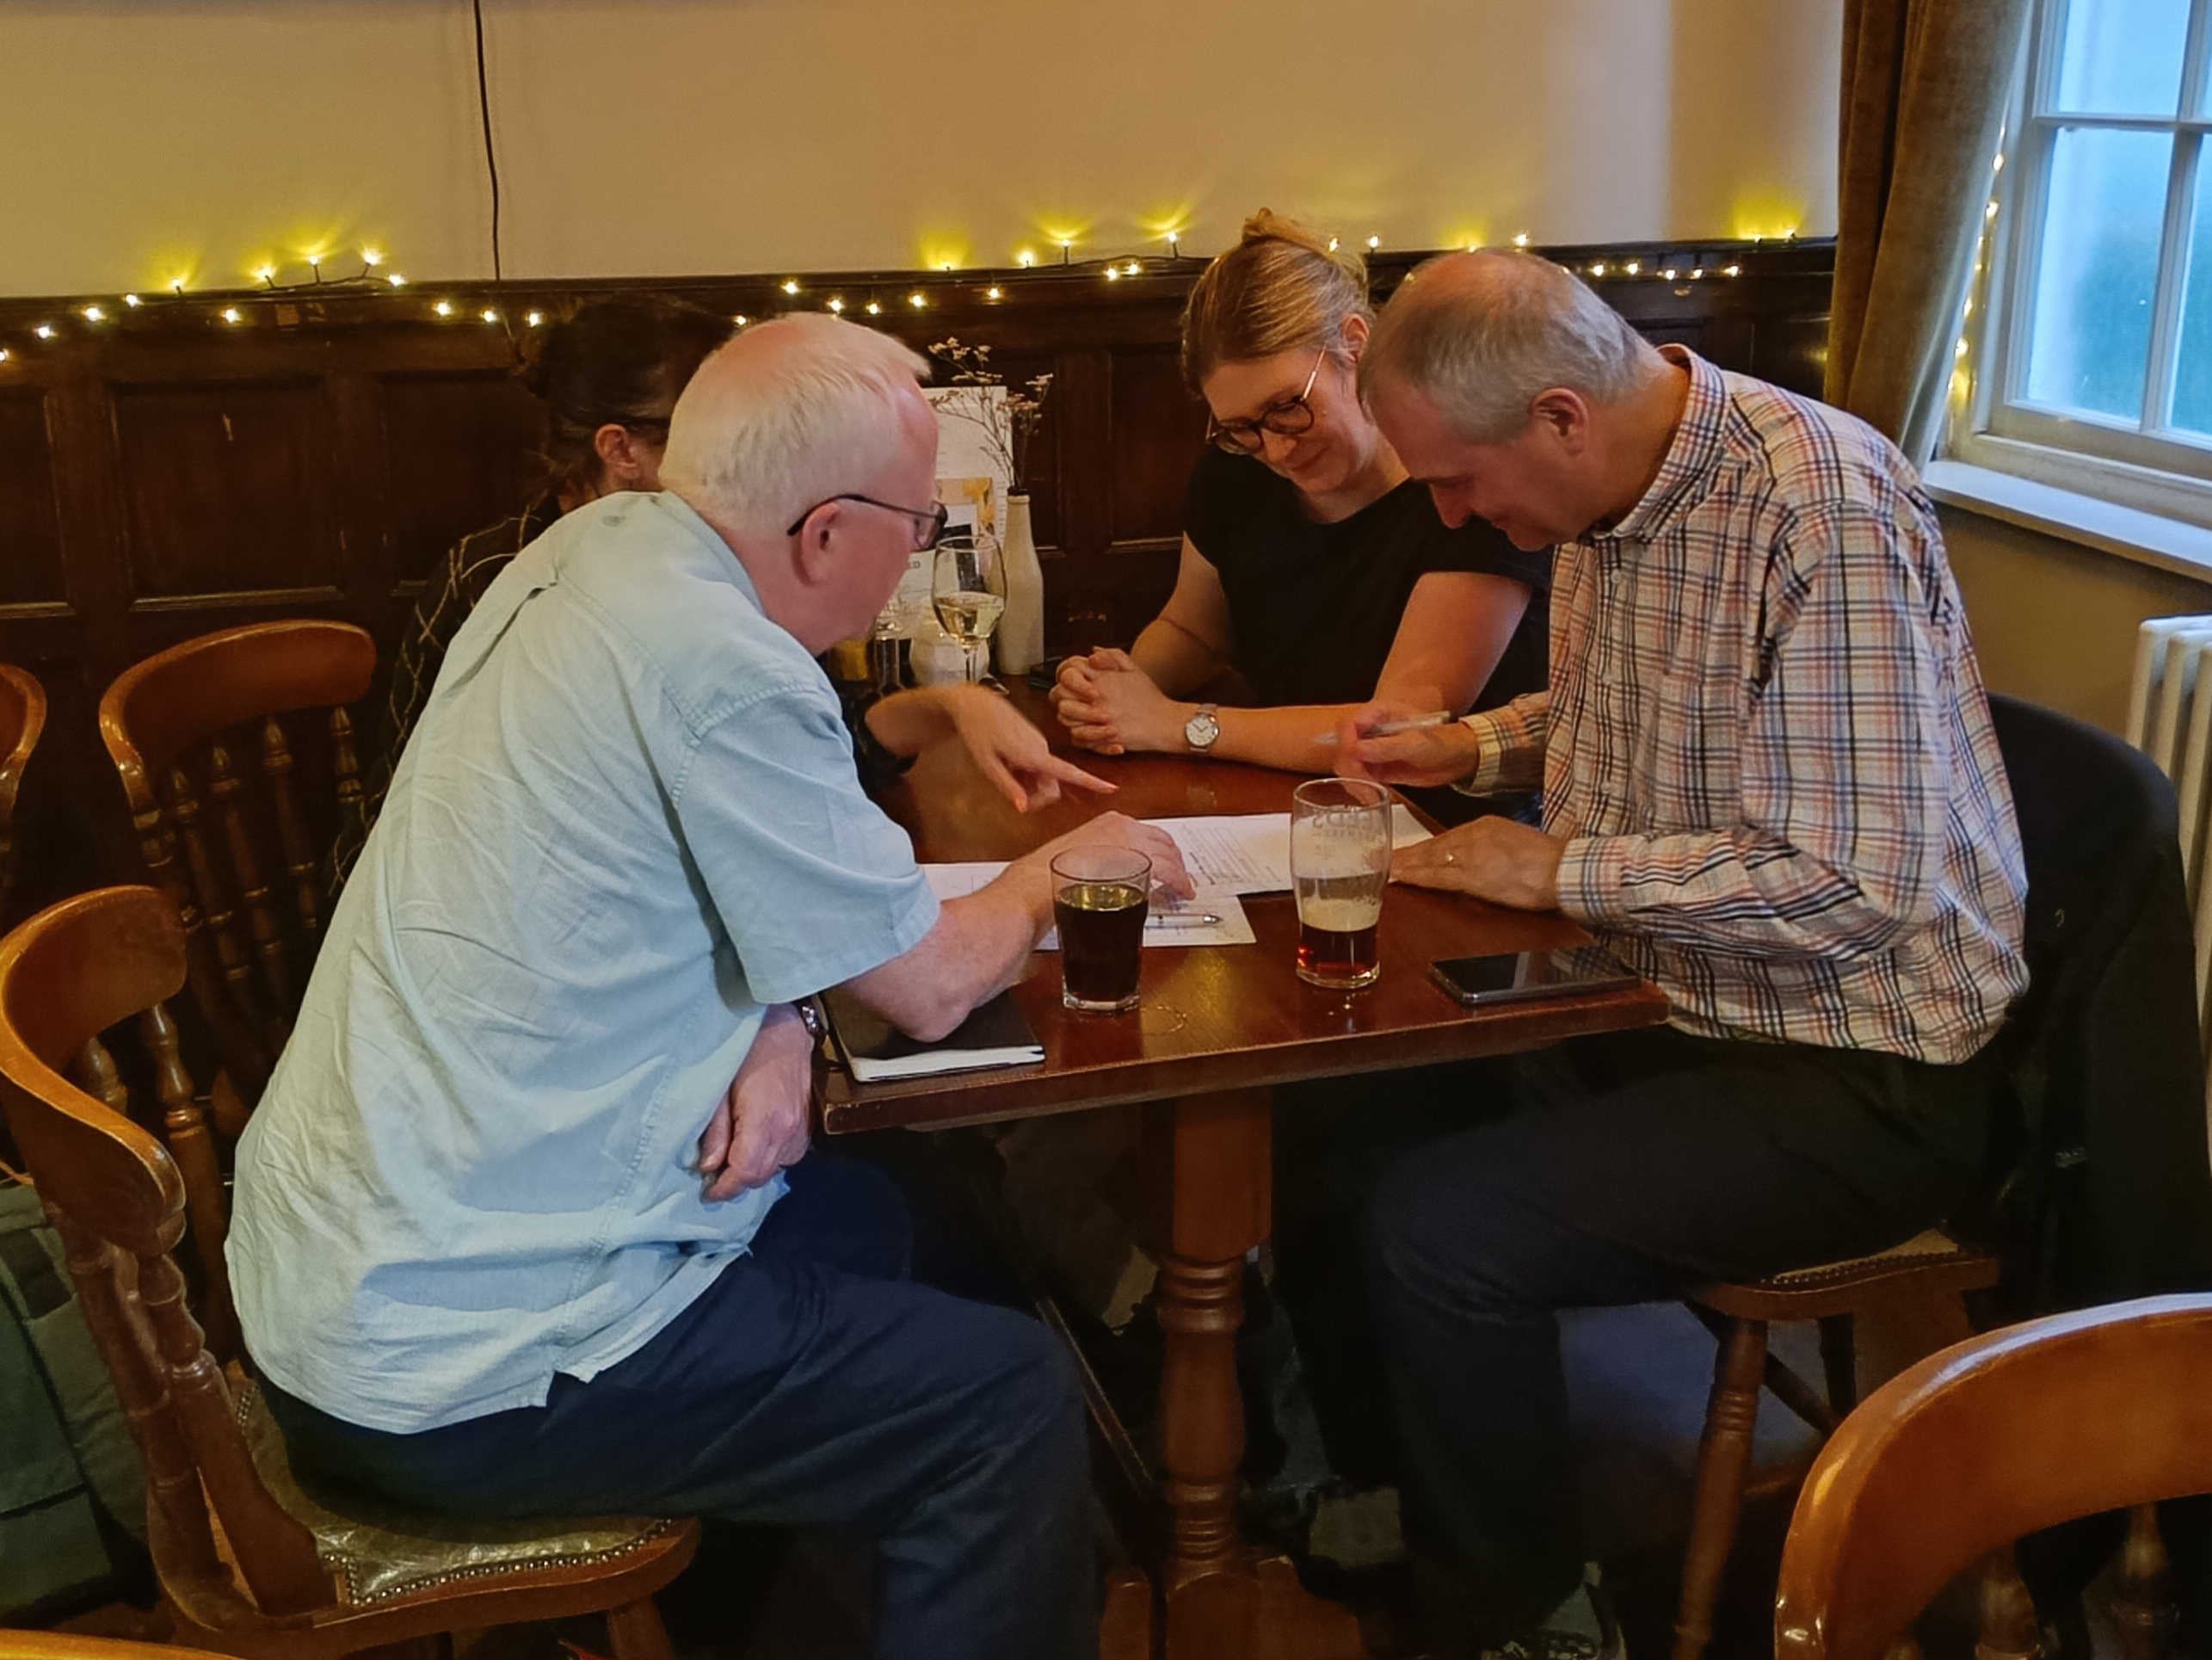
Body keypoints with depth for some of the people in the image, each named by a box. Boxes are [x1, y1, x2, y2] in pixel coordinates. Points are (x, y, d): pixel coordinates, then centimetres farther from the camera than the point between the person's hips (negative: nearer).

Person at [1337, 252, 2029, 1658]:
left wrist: (1558, 872, -19)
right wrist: (1474, 745, 5)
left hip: (1855, 1080, -8)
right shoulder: (1610, 494, 3)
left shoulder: (1822, 511, -25)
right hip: (1674, 1003, 9)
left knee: (1438, 1228, -20)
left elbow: (1854, 889, -28)